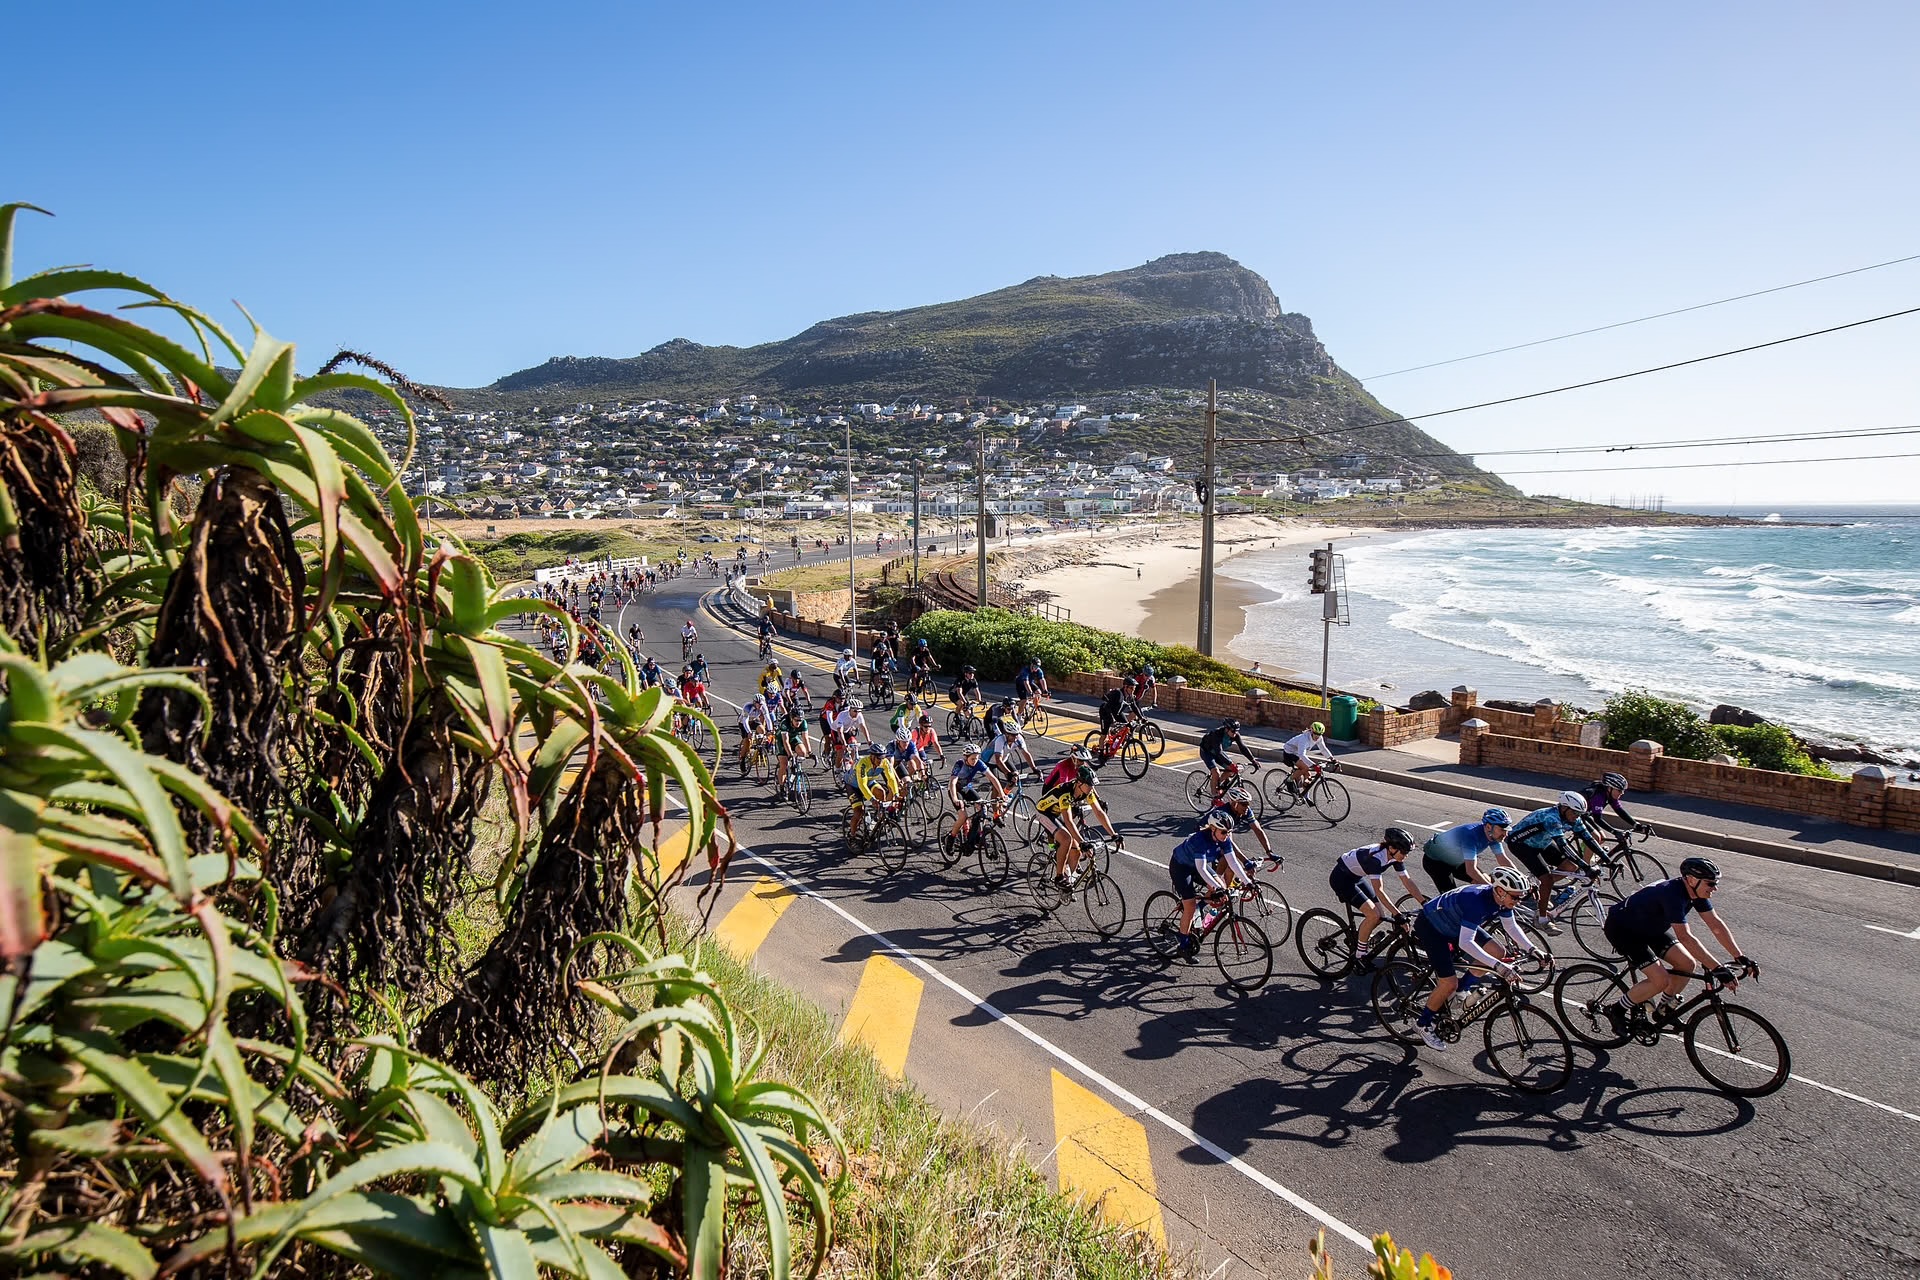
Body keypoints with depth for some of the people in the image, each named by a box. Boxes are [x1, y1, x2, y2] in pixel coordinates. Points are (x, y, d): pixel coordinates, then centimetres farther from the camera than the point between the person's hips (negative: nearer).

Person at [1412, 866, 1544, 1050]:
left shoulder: (1501, 899, -11)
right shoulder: (1476, 901, -36)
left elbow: (1511, 926, 5)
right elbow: (1465, 943, -40)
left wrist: (1532, 950, -8)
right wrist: (1497, 965, -45)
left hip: (1453, 925, 9)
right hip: (1430, 927, -9)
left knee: (1497, 952, 2)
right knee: (1449, 984, -13)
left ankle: (1462, 989, 21)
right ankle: (1424, 1025, 6)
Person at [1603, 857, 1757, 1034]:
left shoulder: (1697, 891, -8)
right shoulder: (1673, 894, -34)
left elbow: (1716, 924, -3)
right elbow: (1685, 937, -38)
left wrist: (1740, 958, -9)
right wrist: (1717, 969, -40)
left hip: (1649, 927, 10)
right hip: (1621, 929, -10)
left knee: (1687, 963, 0)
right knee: (1661, 980, -17)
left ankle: (1663, 1011, 20)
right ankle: (1617, 1010, 2)